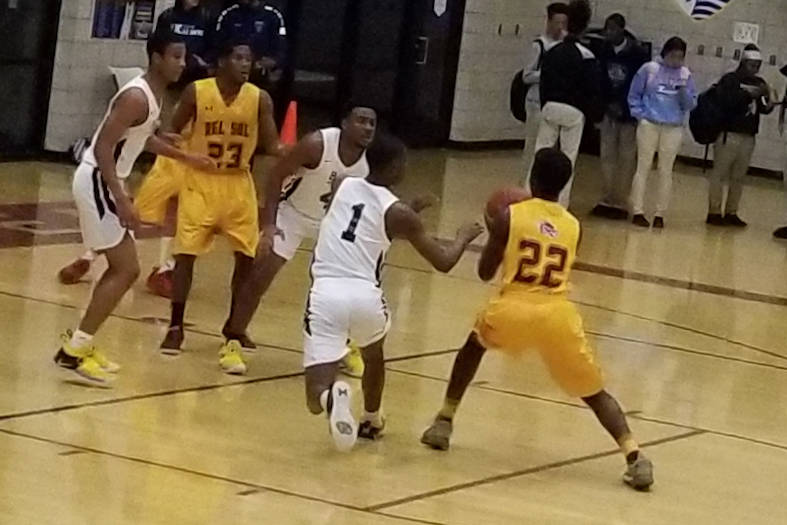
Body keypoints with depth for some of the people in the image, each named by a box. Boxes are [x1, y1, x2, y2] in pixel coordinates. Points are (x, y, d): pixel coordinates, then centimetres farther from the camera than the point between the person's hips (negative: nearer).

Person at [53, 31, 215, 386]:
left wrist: (187, 158, 33)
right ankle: (73, 351, -8)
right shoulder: (137, 97, -20)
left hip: (105, 182, 10)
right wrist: (121, 200, -29)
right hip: (97, 182, -10)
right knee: (126, 270, -10)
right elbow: (103, 148, -25)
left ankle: (81, 344, 21)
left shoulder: (153, 95, 10)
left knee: (122, 269, 15)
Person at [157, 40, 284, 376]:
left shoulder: (260, 99, -8)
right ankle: (175, 327, 12)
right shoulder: (197, 92, -12)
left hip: (238, 185, 2)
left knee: (246, 256, -3)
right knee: (186, 254, -3)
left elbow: (271, 146, -7)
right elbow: (171, 133, 0)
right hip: (200, 181, -2)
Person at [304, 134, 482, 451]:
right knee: (373, 353, 37)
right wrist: (464, 237, 29)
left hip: (325, 292, 1)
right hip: (364, 295, -1)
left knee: (316, 397, -1)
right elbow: (443, 262, 9)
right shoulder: (398, 213, 3)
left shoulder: (341, 185, 13)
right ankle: (371, 421, 50)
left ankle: (331, 397, -34)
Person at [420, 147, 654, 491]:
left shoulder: (509, 216, 5)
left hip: (512, 309, -1)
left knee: (474, 344, 33)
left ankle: (443, 423, 29)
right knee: (594, 393, 14)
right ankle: (634, 456, -7)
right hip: (557, 315, 1)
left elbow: (485, 272, 10)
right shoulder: (573, 226, 14)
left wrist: (493, 231, 28)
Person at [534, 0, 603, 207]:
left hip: (550, 107, 3)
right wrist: (595, 116, 2)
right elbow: (593, 91, -8)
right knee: (568, 159, 4)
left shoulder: (552, 52, 4)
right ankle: (560, 204, 5)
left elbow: (544, 83, 8)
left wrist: (545, 107, 14)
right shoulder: (586, 57, -10)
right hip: (574, 111, -3)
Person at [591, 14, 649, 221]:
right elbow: (600, 80, 2)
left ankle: (621, 203, 1)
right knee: (607, 157, 4)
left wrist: (624, 107, -15)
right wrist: (607, 104, -11)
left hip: (630, 113, -4)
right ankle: (608, 200, 10)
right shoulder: (604, 52, 1)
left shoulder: (638, 53, -11)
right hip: (609, 111, 4)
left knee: (626, 159, -2)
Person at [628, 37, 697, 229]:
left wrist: (684, 92, -15)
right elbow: (634, 95, 5)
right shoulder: (649, 69, -1)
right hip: (649, 125, -1)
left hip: (674, 128, 1)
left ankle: (660, 214, 8)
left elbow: (691, 104, 3)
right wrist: (640, 115, -5)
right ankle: (638, 211, 2)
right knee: (644, 167, 0)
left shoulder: (686, 75, 3)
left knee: (666, 171, 4)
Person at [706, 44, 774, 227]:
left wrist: (769, 103, -16)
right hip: (729, 134, -5)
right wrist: (748, 93, -22)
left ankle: (731, 213, 11)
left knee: (738, 177, 6)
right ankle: (714, 212, 0)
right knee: (720, 174, -2)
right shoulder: (729, 80, -3)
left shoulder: (759, 83, 12)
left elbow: (764, 109, 6)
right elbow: (726, 101, -18)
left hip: (748, 137, 5)